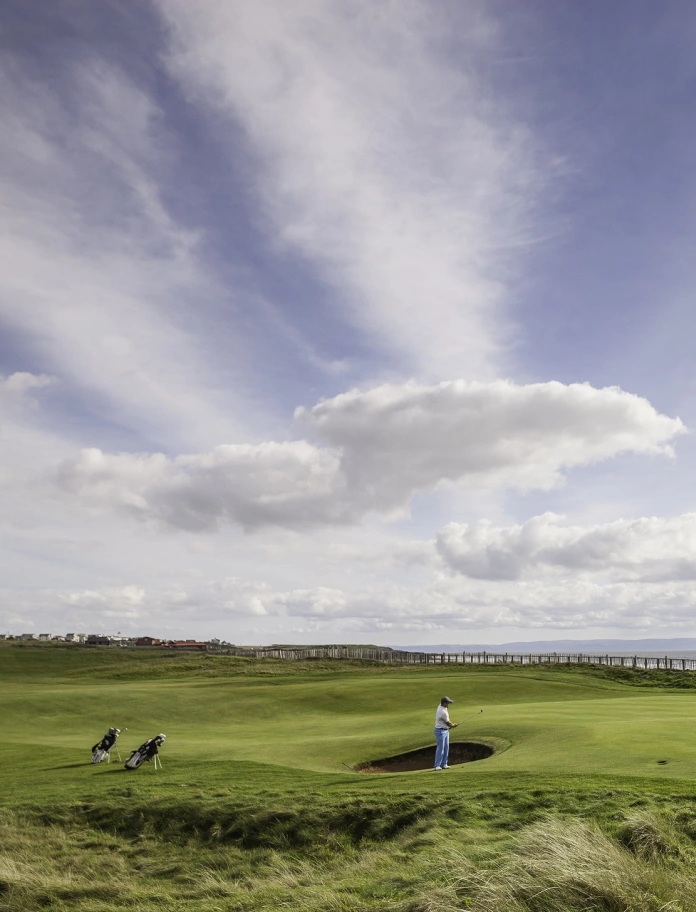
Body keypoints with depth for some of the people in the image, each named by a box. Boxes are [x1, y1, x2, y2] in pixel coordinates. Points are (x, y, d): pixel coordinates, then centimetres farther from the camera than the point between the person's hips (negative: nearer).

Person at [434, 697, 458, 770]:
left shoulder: (440, 706, 1)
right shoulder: (443, 712, -27)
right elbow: (448, 724, -12)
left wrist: (452, 724, 8)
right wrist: (454, 725, 8)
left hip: (445, 730, 10)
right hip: (440, 731, -10)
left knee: (446, 748, 9)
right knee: (440, 748, -7)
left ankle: (444, 764, 13)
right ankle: (437, 765, -1)